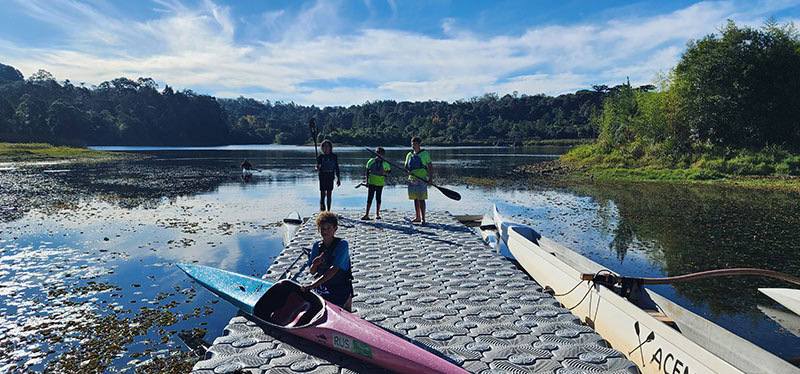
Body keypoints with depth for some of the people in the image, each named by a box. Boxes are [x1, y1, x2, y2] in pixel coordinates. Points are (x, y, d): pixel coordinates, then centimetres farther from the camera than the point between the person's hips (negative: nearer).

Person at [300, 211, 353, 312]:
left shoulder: (342, 244, -15)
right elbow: (312, 272, 6)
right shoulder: (317, 246, 0)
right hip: (322, 288, 5)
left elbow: (334, 269, -26)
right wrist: (314, 264, -18)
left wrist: (313, 285, -32)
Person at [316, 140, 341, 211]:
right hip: (322, 178, -1)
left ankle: (328, 211, 14)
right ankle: (322, 211, 0)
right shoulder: (320, 157, 2)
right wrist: (317, 168, -23)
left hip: (330, 178, 1)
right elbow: (317, 167, 2)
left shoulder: (334, 157, 5)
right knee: (322, 195, -5)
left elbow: (336, 168, 9)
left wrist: (338, 179, 7)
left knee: (329, 195, 6)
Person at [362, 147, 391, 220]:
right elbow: (367, 172, 6)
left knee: (378, 198, 7)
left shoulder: (385, 163, 1)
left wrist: (384, 172, -15)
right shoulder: (371, 161, 0)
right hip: (372, 182, 0)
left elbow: (388, 172, 8)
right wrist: (367, 182, 3)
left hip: (380, 183, 0)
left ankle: (377, 214, 19)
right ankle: (367, 215, 1)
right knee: (369, 198, -1)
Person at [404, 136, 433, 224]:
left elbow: (430, 166, -1)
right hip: (412, 179, 6)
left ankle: (423, 217, -4)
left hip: (422, 179, -5)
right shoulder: (409, 155, 14)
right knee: (415, 199, 10)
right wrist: (407, 170, -7)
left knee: (421, 199, -8)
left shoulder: (425, 153, 0)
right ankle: (417, 217, 18)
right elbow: (405, 166, 17)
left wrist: (431, 178, -11)